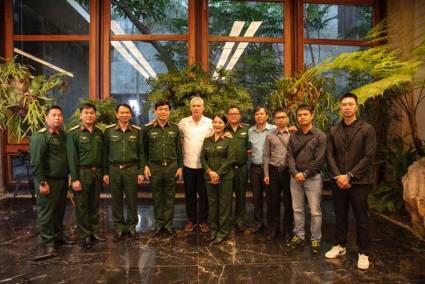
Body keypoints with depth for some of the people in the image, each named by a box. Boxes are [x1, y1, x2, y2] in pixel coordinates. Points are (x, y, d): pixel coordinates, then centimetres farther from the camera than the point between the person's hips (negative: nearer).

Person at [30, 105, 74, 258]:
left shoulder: (63, 135, 11)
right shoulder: (40, 136, -13)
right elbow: (36, 162, -17)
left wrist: (68, 175, 14)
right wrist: (42, 182, -20)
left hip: (62, 179, 8)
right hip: (48, 181, -8)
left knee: (60, 210, 17)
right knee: (46, 212, 0)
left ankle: (58, 235, 31)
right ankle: (48, 244, 7)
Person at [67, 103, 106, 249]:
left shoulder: (99, 132, 9)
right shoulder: (73, 133, -6)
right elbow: (71, 157, -9)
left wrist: (104, 173, 7)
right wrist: (74, 178, -13)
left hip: (97, 172, 5)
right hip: (82, 172, -4)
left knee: (94, 204, 12)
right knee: (82, 206, 3)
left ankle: (94, 232, 23)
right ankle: (85, 236, 14)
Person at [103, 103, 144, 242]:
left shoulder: (137, 131, 3)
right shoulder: (109, 130, 3)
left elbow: (140, 152, 5)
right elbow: (105, 153, 5)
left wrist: (141, 171, 0)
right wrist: (105, 172, 2)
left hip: (131, 169, 0)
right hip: (114, 169, 0)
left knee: (132, 199, 6)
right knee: (116, 200, 7)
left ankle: (131, 226, 21)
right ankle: (118, 227, 21)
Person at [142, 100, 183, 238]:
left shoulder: (175, 128, 4)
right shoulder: (148, 128, 0)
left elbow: (179, 149, 7)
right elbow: (144, 149, 4)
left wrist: (180, 167, 3)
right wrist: (145, 165, -2)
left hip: (172, 166, 1)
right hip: (154, 167, -1)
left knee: (169, 197, 8)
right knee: (157, 197, 8)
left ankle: (169, 224, 20)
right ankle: (158, 224, 22)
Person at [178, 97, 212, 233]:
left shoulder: (210, 123, -3)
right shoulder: (183, 122, 1)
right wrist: (183, 148, 5)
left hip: (204, 164, -1)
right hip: (188, 164, 1)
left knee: (203, 194, 8)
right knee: (189, 194, 11)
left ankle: (203, 220, 22)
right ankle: (191, 219, 25)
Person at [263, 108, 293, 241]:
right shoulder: (270, 136, 5)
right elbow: (266, 156, 5)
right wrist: (266, 174, 1)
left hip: (288, 170, -2)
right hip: (274, 170, 2)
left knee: (288, 201, 6)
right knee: (274, 201, 10)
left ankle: (287, 229, 22)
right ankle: (274, 228, 24)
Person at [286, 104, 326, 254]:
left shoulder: (320, 136, -4)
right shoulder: (293, 136, 9)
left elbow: (319, 160, -10)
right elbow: (290, 156, 4)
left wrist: (305, 174, -12)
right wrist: (295, 173, -11)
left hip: (312, 177, -4)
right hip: (295, 177, 4)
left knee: (315, 211, 2)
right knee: (297, 209, 12)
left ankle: (315, 239, 15)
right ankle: (299, 235, 25)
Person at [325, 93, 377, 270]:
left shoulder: (367, 129, -4)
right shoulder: (334, 131, 7)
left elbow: (369, 157, -10)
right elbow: (329, 155, 3)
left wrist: (349, 176, -15)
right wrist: (338, 176, -10)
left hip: (359, 182, -3)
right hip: (339, 181, 3)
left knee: (361, 219, 6)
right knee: (340, 216, 14)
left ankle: (364, 253, 21)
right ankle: (340, 246, 30)